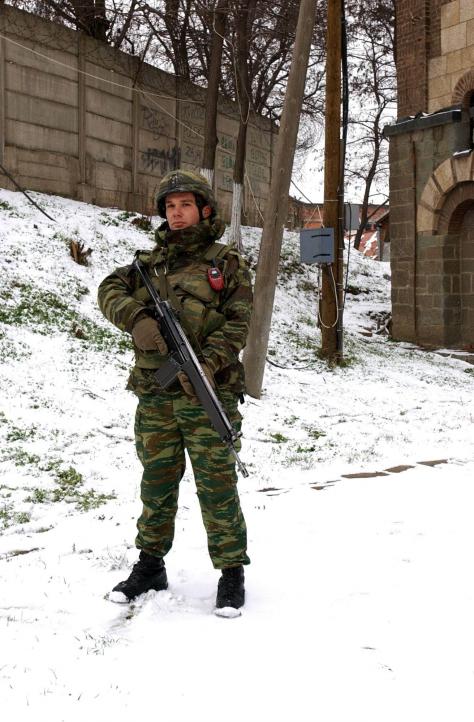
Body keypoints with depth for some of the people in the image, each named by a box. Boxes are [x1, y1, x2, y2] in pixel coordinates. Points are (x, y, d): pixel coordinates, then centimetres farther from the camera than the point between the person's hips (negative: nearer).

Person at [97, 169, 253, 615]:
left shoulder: (227, 263, 4)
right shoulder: (150, 261, 15)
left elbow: (237, 323, -5)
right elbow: (111, 290, 3)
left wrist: (207, 364, -20)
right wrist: (137, 318, -18)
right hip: (155, 396, 4)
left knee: (216, 485, -1)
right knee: (157, 483, 13)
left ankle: (231, 572, 11)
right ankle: (150, 565, 27)